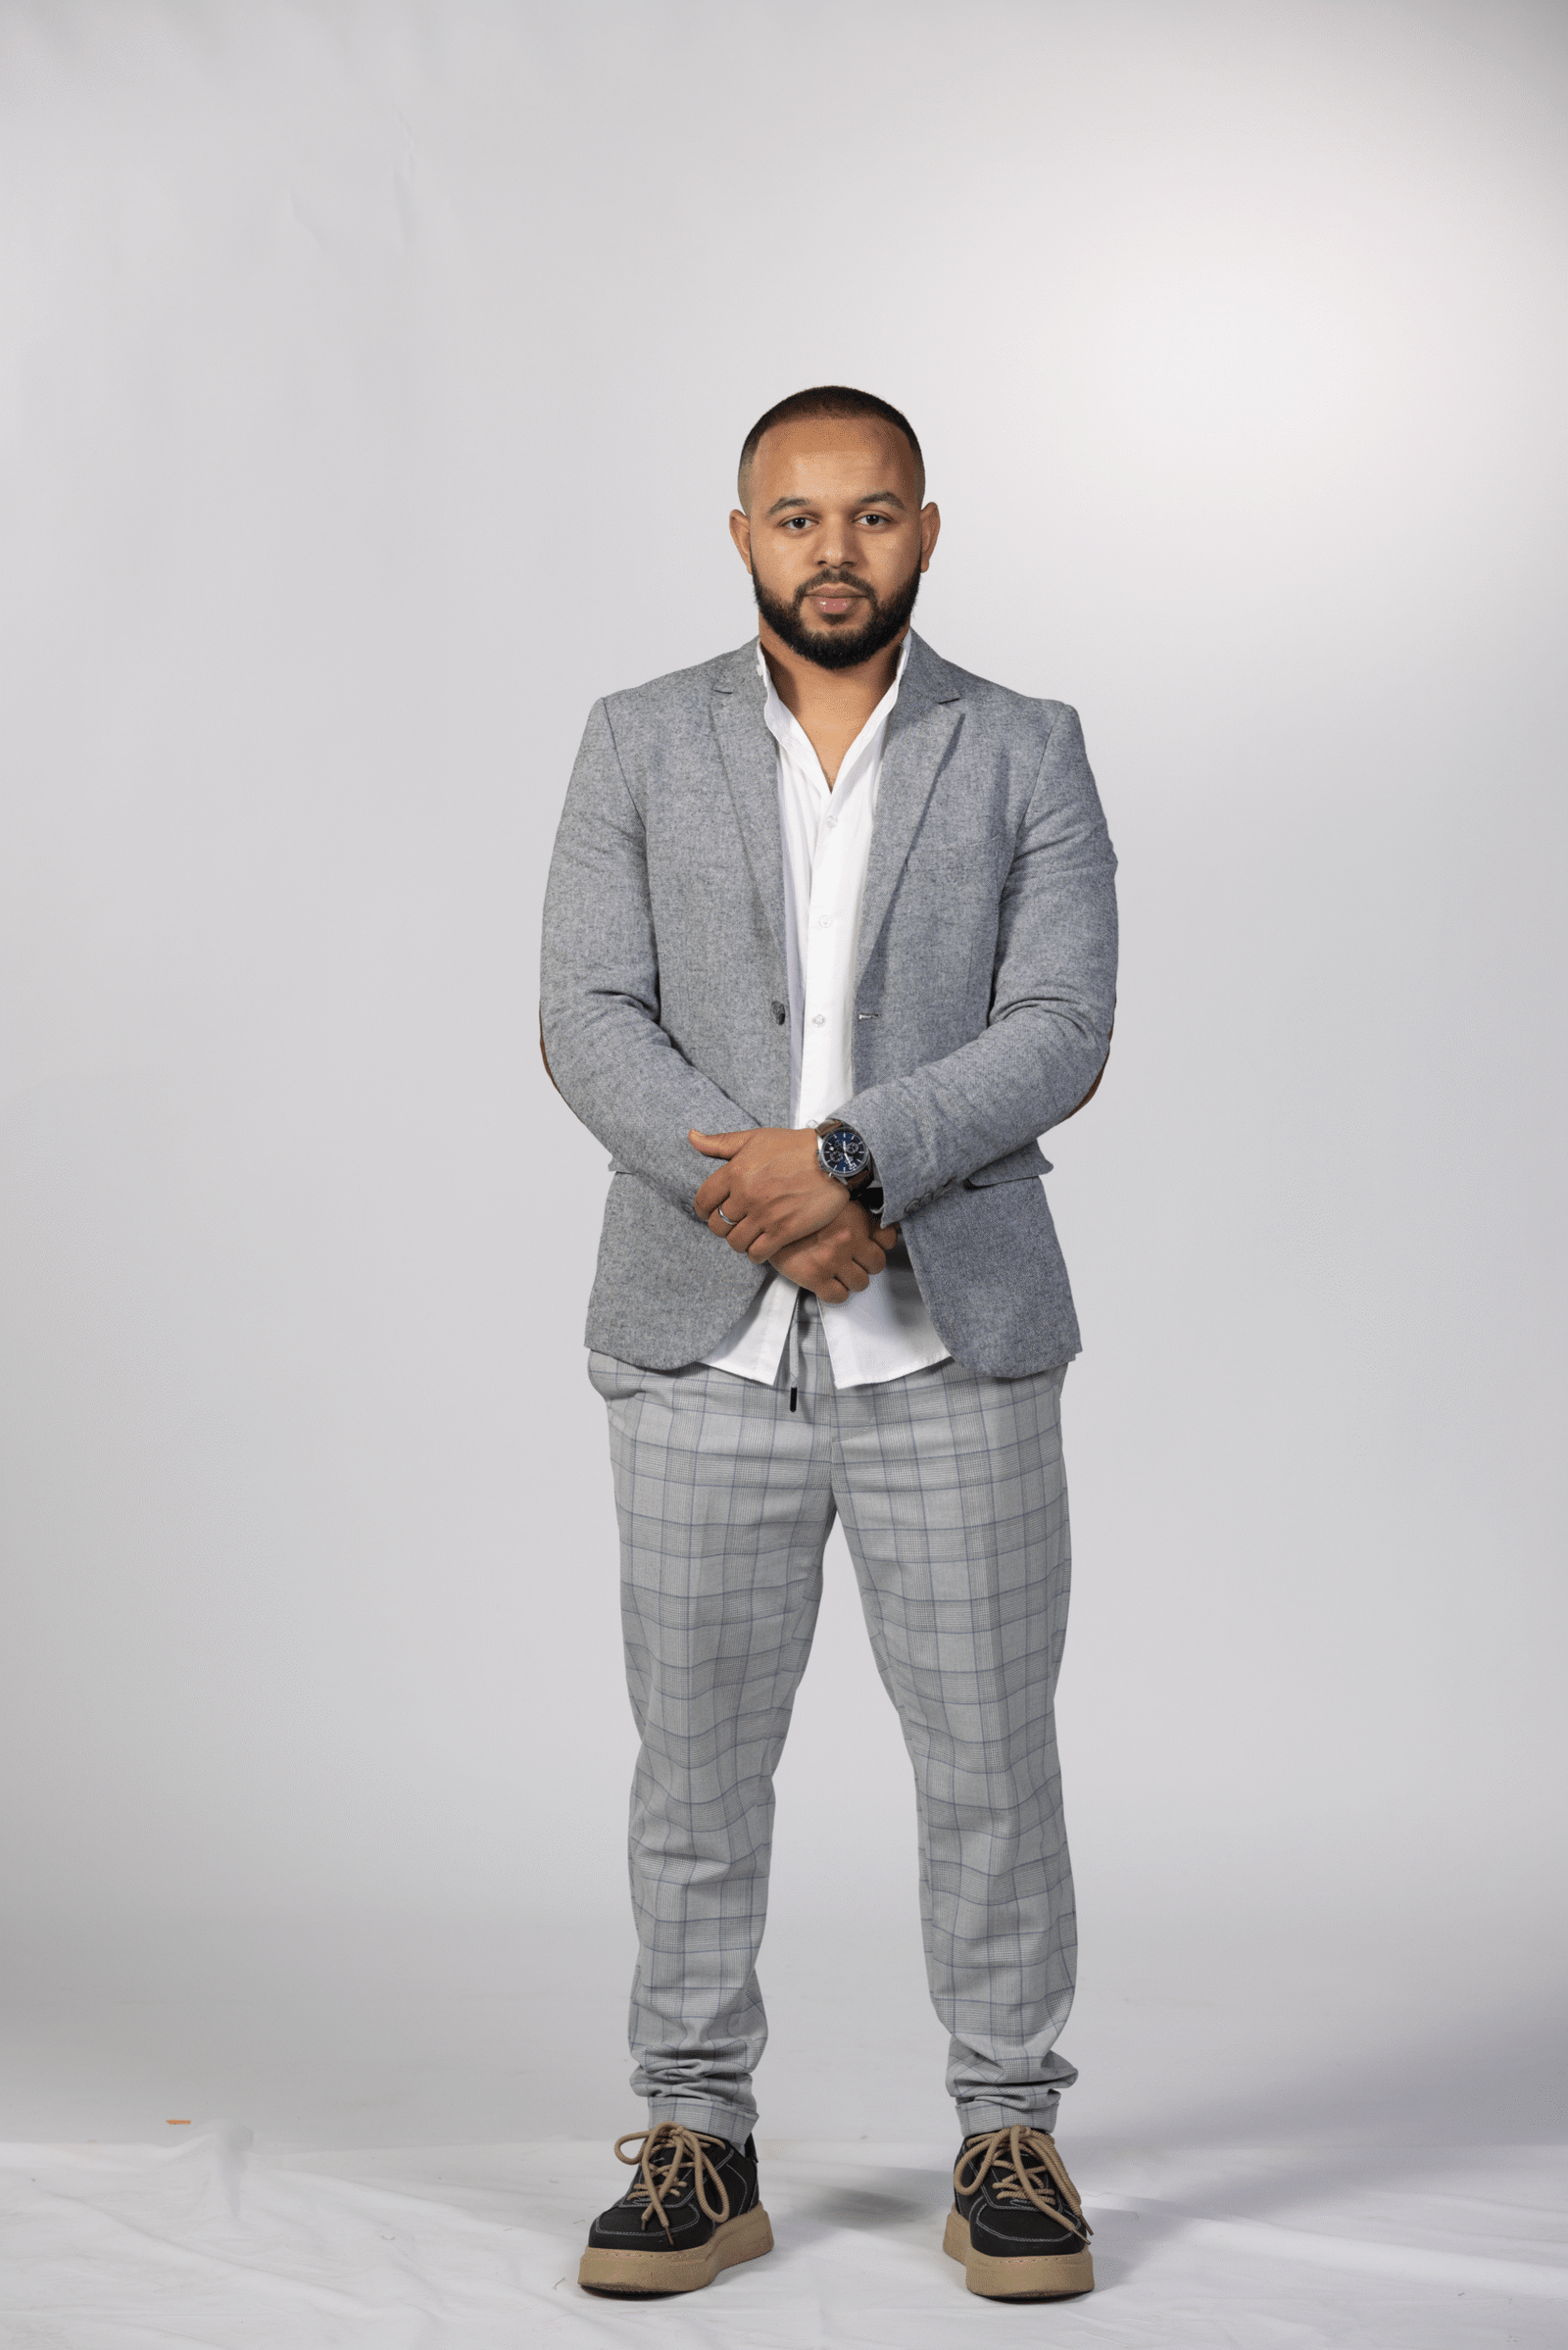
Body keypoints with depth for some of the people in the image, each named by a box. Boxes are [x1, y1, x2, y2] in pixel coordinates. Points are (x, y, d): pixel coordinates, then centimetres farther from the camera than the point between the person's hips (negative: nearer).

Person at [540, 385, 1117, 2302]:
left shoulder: (1028, 755, 5)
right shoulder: (641, 745, 6)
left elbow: (1062, 1033, -6)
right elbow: (587, 1023, -2)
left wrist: (848, 1156, -19)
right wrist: (761, 1201, -16)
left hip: (955, 1342, 0)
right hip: (702, 1342, 1)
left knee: (988, 1753, 5)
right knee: (696, 1755, 6)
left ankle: (1008, 2137, 18)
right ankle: (698, 2143, 18)